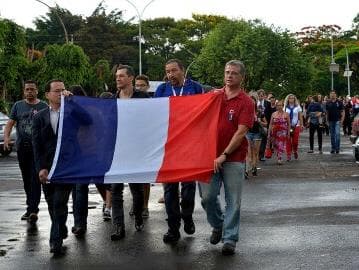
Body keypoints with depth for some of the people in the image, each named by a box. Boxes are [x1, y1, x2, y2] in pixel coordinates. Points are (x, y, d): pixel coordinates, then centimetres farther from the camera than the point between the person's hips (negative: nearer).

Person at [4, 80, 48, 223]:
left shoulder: (43, 106, 4)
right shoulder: (18, 106, 10)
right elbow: (10, 123, 5)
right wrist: (6, 137, -13)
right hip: (22, 147, 3)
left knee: (35, 179, -10)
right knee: (26, 179, 11)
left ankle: (33, 210, -13)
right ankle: (31, 207, 24)